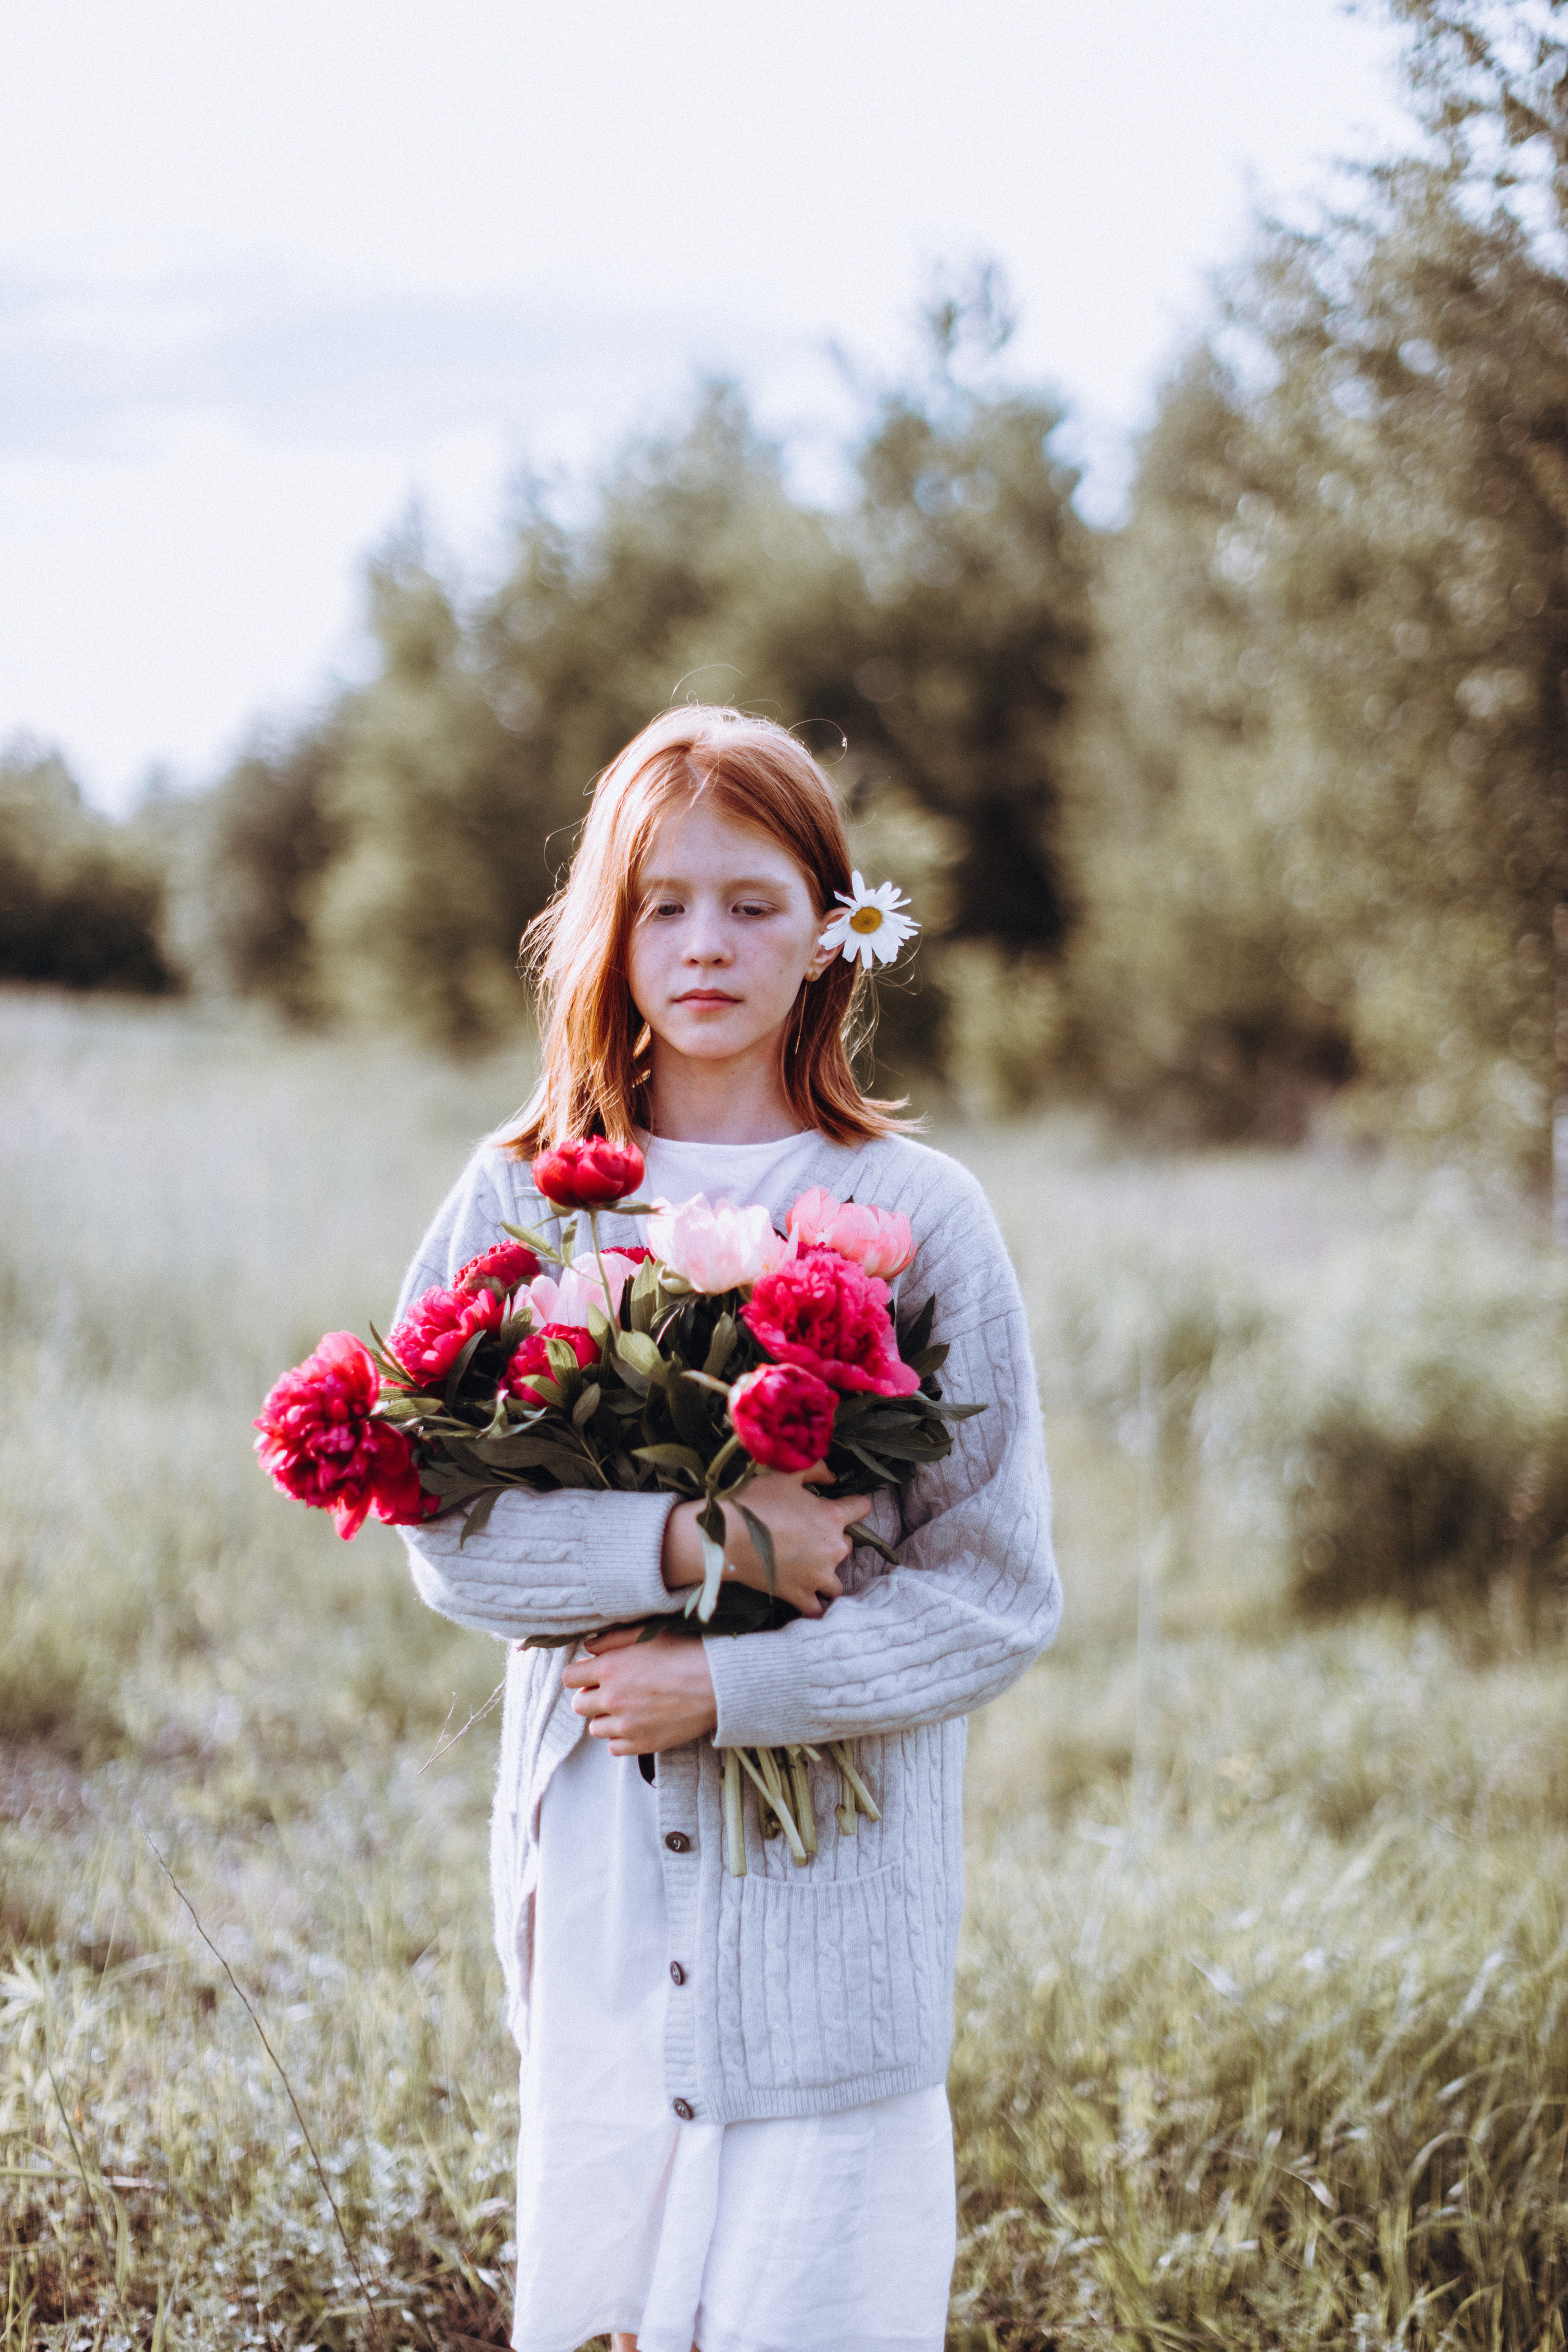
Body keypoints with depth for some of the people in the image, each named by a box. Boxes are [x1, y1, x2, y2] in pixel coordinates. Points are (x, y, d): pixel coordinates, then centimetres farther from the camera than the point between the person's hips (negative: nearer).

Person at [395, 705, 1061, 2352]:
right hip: (599, 1886, 2)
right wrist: (688, 1543, -18)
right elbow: (448, 1535, -4)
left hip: (840, 1892, -2)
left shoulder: (918, 1216, -3)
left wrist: (729, 1686, -14)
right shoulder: (520, 1199, 2)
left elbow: (999, 1594, -4)